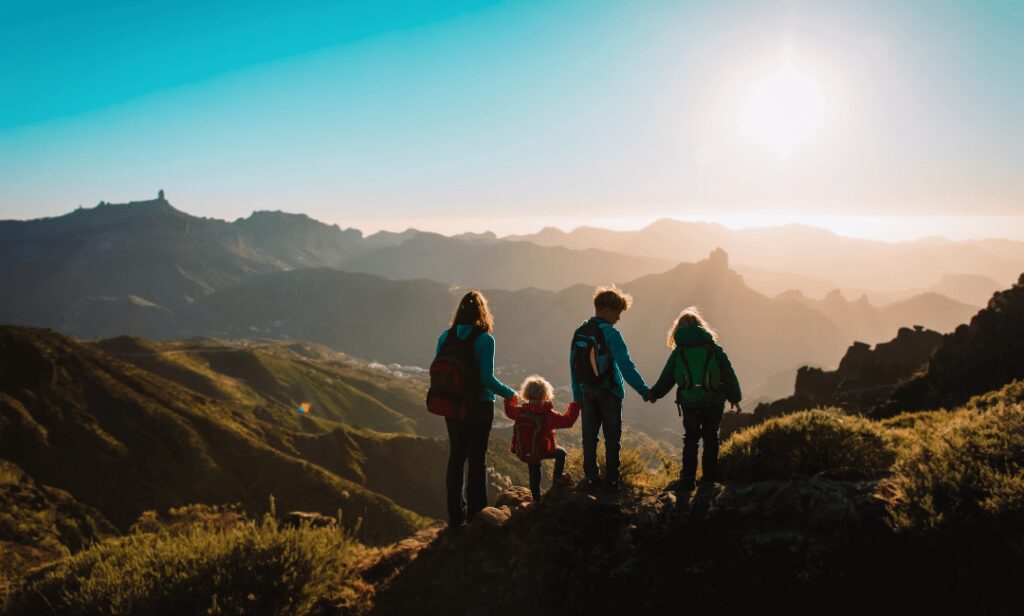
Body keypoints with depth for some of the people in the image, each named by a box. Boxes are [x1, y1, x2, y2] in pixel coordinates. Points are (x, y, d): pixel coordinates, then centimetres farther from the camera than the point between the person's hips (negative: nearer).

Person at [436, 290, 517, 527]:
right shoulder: (485, 339, -14)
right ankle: (475, 512, 14)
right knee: (477, 458, 7)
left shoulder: (446, 337, 0)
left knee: (456, 456, 13)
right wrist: (509, 393, -3)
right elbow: (487, 378, -18)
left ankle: (456, 513, 20)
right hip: (479, 407, -4)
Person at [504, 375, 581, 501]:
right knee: (560, 453, 20)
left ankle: (536, 498, 31)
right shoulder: (548, 415, -20)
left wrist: (509, 398, 34)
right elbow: (567, 421, -18)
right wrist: (575, 405, -7)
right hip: (542, 451, -5)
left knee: (534, 472, 24)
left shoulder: (520, 411, -6)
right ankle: (558, 478, 26)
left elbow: (509, 410, 16)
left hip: (523, 452, 5)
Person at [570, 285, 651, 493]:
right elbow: (626, 366, -21)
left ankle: (590, 479, 14)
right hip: (609, 392, -5)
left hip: (587, 392, 5)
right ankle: (611, 481, 10)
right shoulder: (610, 333, -16)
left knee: (589, 437, 11)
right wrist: (643, 390, -16)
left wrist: (577, 395, 13)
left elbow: (573, 366, 7)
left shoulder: (579, 333, 3)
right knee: (612, 438, 6)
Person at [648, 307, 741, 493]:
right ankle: (709, 477, 23)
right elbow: (729, 375, 2)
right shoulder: (715, 349, 0)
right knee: (711, 438, 17)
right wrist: (735, 399, 12)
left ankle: (687, 480, 9)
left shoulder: (678, 353, -1)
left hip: (689, 404, 0)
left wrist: (653, 394, 20)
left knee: (690, 439, 12)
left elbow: (666, 379, 4)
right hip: (715, 403, 1)